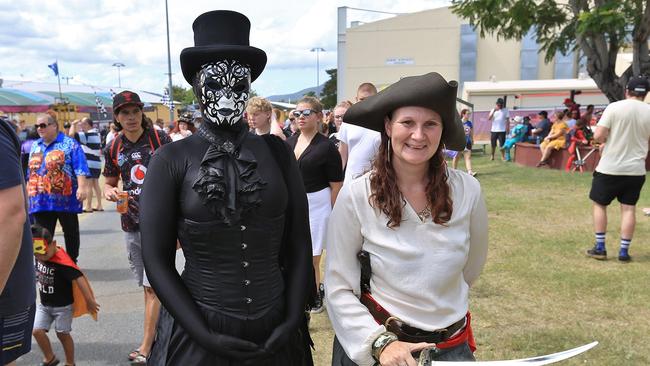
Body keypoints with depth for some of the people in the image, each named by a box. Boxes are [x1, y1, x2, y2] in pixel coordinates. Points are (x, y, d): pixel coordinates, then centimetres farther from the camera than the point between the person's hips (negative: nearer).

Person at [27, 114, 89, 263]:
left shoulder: (70, 144, -4)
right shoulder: (34, 146, 15)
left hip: (65, 199, -5)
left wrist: (82, 187, -26)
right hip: (40, 201, 5)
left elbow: (80, 169, -14)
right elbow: (31, 172, 21)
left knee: (71, 233, 9)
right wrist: (28, 192, 20)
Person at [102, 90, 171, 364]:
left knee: (153, 285, -5)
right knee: (147, 285, 15)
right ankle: (158, 330, 31)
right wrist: (109, 191, -10)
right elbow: (109, 182, 16)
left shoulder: (160, 139, -8)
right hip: (131, 225, 5)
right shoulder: (113, 148, 4)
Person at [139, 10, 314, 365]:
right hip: (198, 334, -2)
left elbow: (299, 242, 2)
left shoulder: (276, 152, -1)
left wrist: (293, 320, -5)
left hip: (276, 331, 2)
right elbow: (157, 261, -7)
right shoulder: (171, 160, -7)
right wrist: (204, 335, -12)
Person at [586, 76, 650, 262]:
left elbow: (598, 136, -14)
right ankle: (624, 251, 10)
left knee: (600, 204, 12)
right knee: (629, 208, 8)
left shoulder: (614, 107, -10)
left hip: (609, 167, -2)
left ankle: (600, 248, 12)